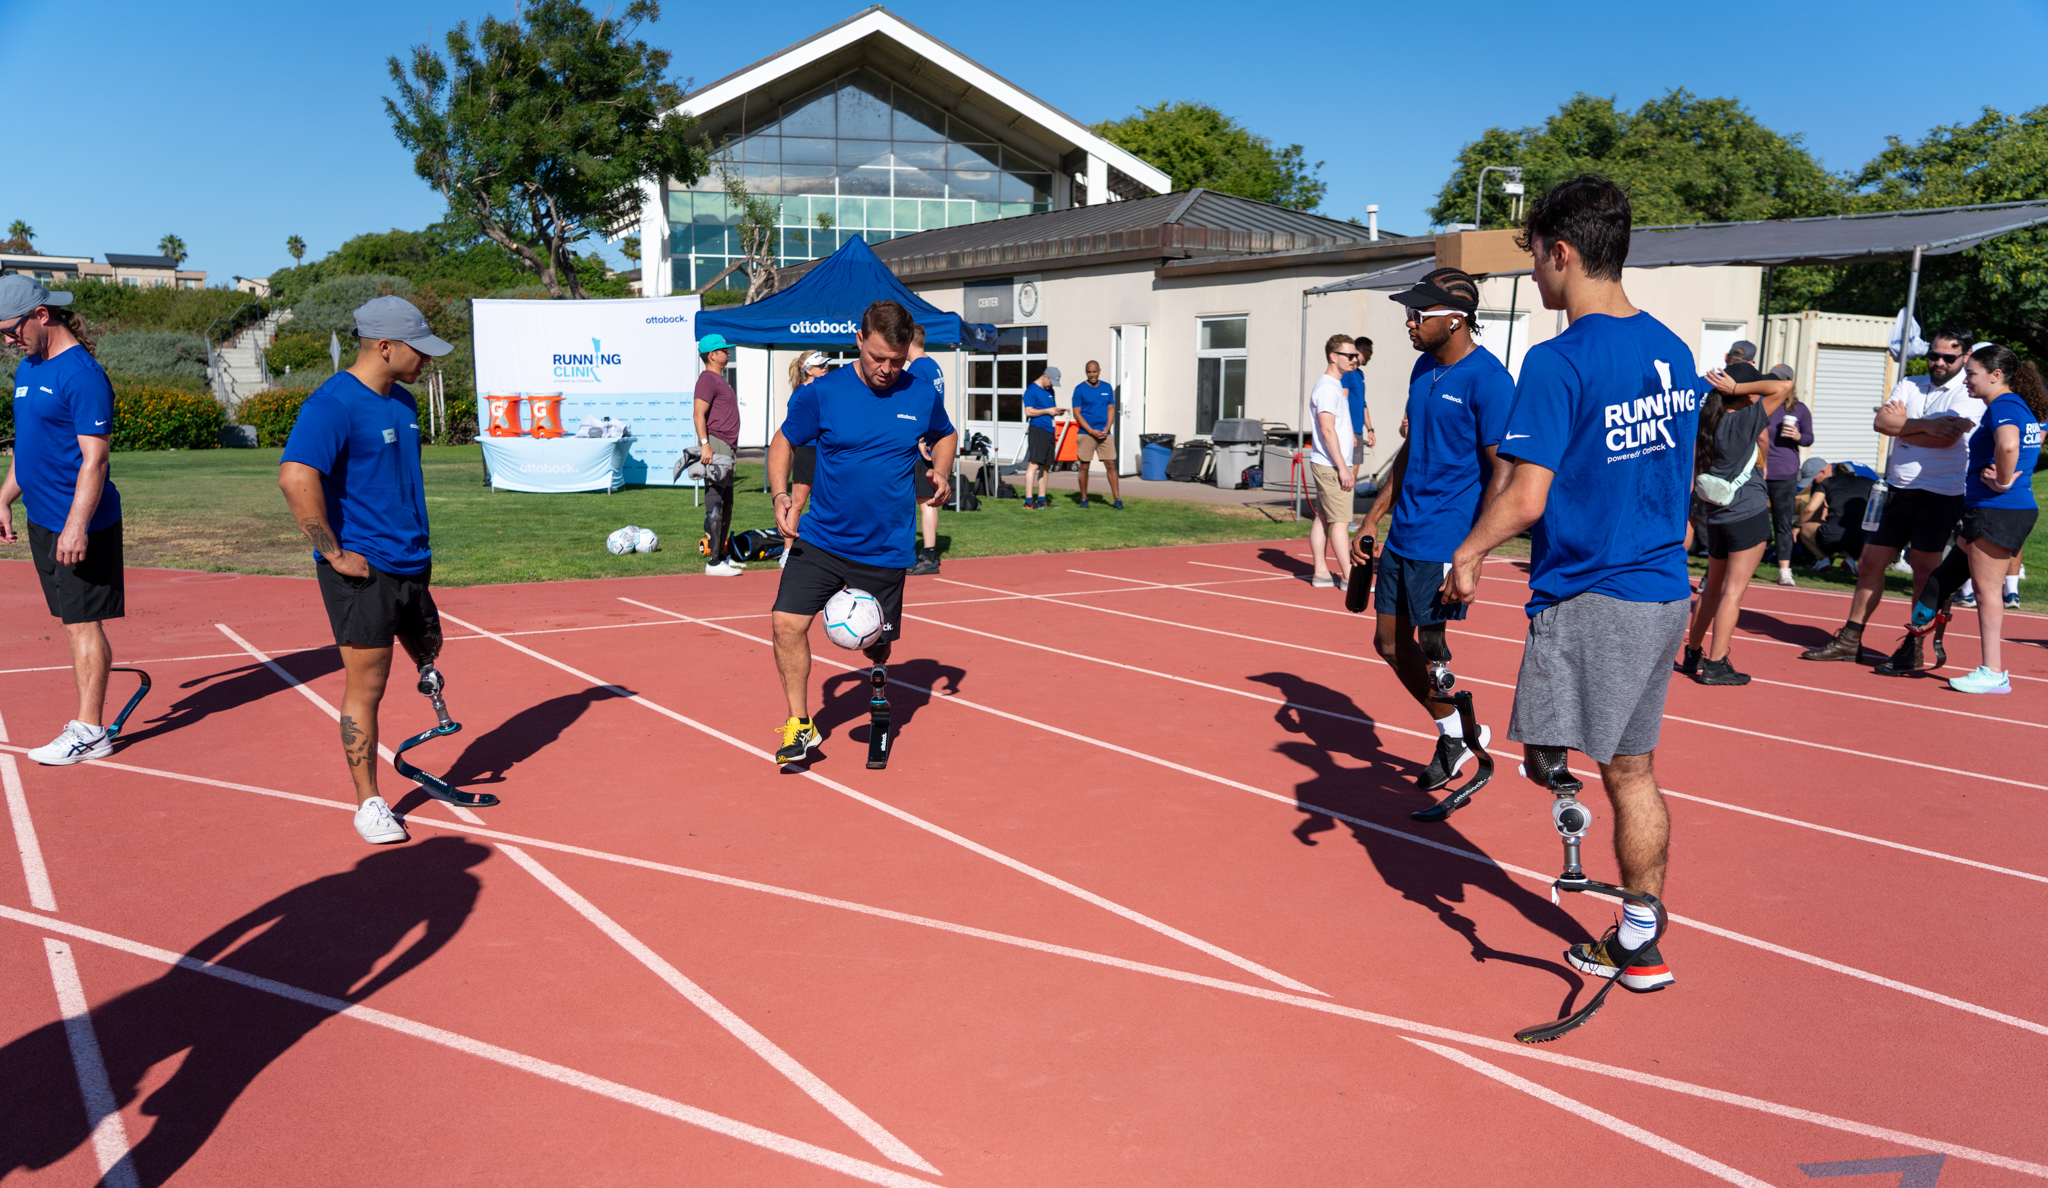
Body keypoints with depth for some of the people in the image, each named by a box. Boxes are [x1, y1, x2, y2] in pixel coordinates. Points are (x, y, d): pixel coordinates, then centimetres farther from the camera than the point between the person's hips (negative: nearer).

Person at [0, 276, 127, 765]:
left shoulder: (81, 374, -15)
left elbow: (95, 458, -20)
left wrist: (77, 526, -25)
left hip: (80, 524, -9)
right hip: (42, 522, 9)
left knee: (83, 624, -4)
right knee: (71, 623, 11)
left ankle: (89, 732, 2)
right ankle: (87, 722, 16)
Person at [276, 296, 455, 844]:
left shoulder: (403, 402, 12)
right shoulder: (332, 404, -16)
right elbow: (296, 479, -28)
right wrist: (334, 553, -22)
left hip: (410, 565, 7)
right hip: (362, 572, -7)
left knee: (428, 649, 20)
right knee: (367, 686, 1)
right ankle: (368, 802, 12)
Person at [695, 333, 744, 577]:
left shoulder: (720, 380, 21)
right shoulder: (707, 379, -10)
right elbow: (699, 413, -19)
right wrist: (705, 444, -28)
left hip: (726, 448, 11)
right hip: (714, 446, -11)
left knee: (727, 504, 16)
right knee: (715, 506, -11)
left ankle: (721, 556, 25)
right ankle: (713, 562, -11)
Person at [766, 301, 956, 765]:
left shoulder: (923, 395, -3)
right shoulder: (821, 394, -8)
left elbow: (944, 435, 17)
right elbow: (783, 442, 4)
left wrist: (942, 471, -3)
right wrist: (780, 494, -13)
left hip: (884, 549, 1)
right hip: (819, 540, -1)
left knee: (876, 643, 10)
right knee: (788, 622, -14)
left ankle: (877, 677, 49)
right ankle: (800, 725, 5)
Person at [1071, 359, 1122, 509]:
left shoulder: (1107, 388, 9)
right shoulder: (1080, 389, -1)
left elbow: (1111, 410, 11)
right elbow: (1076, 413, -3)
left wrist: (1107, 428, -6)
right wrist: (1091, 431, -11)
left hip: (1105, 433, 2)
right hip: (1086, 434, -2)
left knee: (1111, 465, -3)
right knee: (1084, 466, 2)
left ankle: (1117, 499, -1)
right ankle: (1084, 498, 13)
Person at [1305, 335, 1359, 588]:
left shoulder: (1336, 385, 18)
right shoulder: (1327, 387, -14)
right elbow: (1327, 430, -21)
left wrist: (1346, 467, 21)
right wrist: (1342, 467, -22)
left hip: (1329, 465, 10)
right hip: (1331, 465, -10)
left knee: (1323, 518, 10)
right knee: (1341, 521, -8)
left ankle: (1321, 572, 14)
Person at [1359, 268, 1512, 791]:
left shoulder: (1487, 380, -14)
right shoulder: (1423, 368, 11)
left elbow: (1503, 471, -17)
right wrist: (1370, 522, 18)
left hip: (1443, 541, -9)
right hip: (1402, 535, 9)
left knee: (1428, 653, -2)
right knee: (1390, 644, 13)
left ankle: (1458, 738, 22)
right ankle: (1455, 732, 31)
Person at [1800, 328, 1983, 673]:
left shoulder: (1969, 393, -6)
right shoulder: (1910, 385, 12)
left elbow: (1946, 438, -20)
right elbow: (1881, 422, -3)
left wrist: (1902, 423, -8)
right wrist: (1924, 425, -16)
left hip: (1939, 495, -6)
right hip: (1897, 490, 6)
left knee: (1925, 570, -1)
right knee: (1870, 563, 7)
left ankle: (1917, 647, 10)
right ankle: (1850, 640, 16)